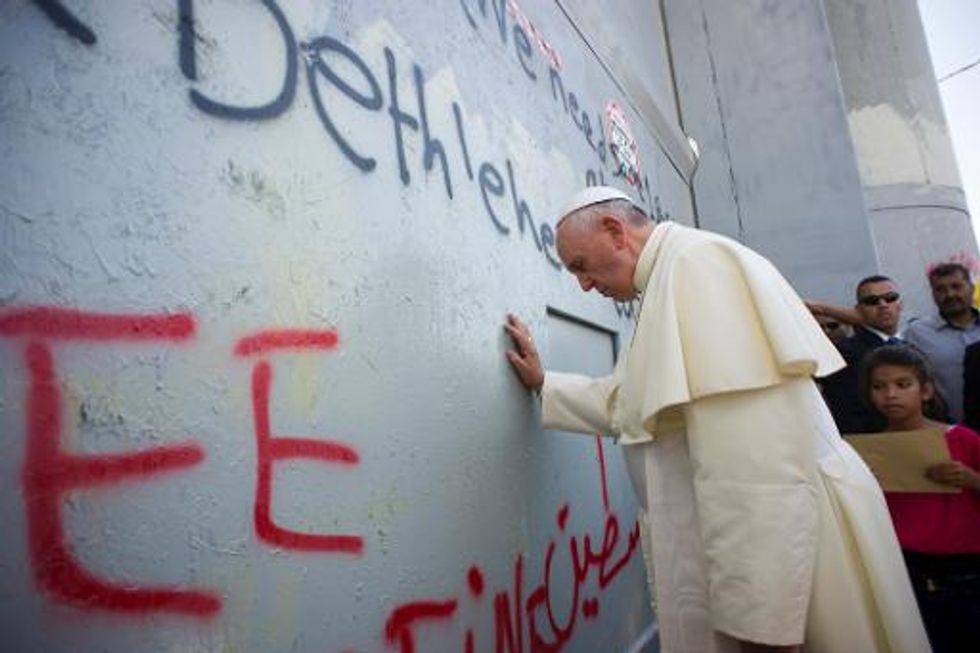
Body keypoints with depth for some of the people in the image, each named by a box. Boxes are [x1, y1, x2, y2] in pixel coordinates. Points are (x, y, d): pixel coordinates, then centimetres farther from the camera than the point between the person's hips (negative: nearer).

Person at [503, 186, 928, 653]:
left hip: (778, 547, -10)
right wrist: (544, 383, 22)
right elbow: (627, 402, 26)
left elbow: (755, 448, -26)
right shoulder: (668, 281, 15)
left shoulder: (696, 262, -17)